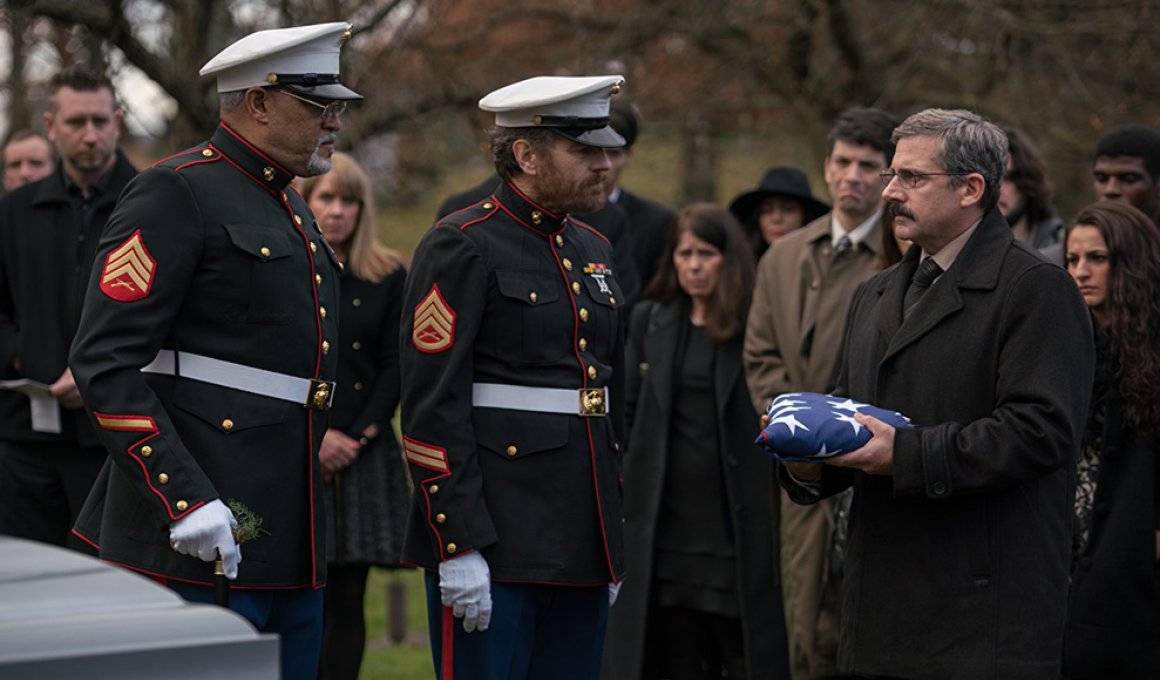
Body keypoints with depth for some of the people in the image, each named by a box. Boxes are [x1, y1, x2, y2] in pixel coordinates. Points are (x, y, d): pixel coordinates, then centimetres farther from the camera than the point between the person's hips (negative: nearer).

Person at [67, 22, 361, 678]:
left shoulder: (290, 209, 20)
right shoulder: (176, 193, -9)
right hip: (199, 537, -9)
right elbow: (104, 360, -16)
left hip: (289, 538, 9)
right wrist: (186, 499, -22)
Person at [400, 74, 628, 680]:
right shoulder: (461, 246, -8)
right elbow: (432, 406, -14)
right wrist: (458, 545, -19)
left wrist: (614, 544, 19)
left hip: (581, 549, 8)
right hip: (494, 541, -8)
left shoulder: (593, 251, 16)